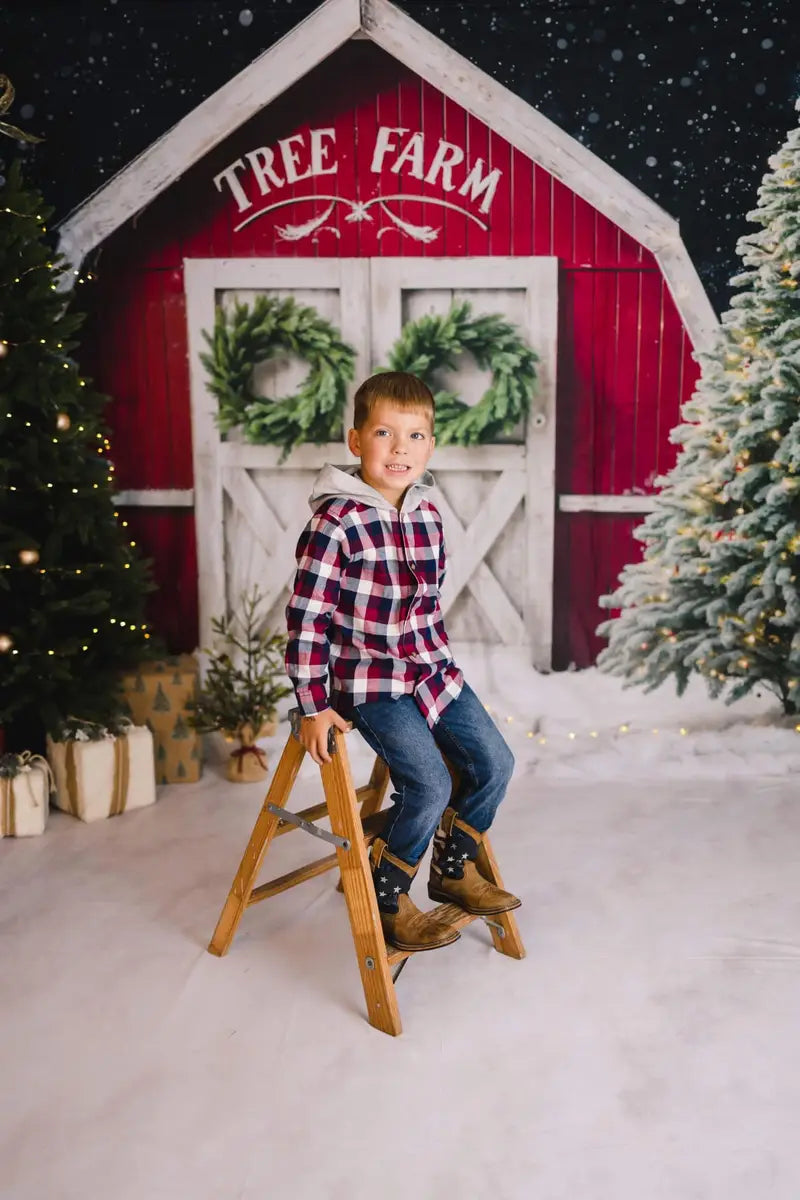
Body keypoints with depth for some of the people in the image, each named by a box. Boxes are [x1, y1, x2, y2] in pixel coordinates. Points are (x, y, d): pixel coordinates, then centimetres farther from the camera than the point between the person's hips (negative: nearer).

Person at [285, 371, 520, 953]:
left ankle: (453, 869, 30)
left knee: (495, 763, 7)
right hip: (371, 682, -7)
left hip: (433, 669, 8)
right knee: (430, 785, -17)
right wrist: (315, 705, -15)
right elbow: (306, 616, -16)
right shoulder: (337, 522, -18)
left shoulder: (429, 513, 4)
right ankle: (384, 901, 7)